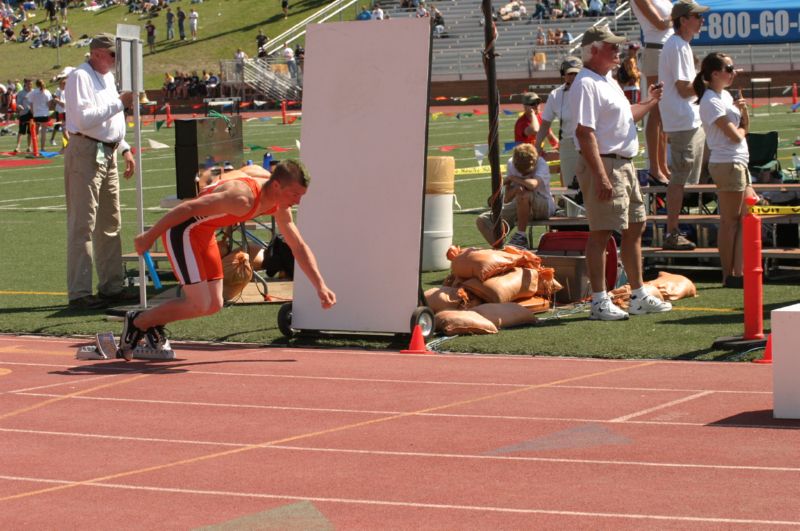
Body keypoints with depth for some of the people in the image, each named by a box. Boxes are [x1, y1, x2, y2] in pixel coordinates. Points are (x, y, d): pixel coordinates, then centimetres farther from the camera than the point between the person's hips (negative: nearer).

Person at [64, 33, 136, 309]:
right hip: (85, 154, -10)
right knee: (83, 225, -9)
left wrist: (124, 149, 17)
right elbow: (84, 118, -21)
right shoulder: (80, 77, -11)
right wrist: (119, 102, -19)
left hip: (108, 154, 10)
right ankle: (79, 293, -8)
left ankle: (111, 286, 19)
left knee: (110, 225, 12)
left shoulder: (108, 77, 19)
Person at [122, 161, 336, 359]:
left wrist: (320, 286, 6)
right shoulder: (243, 198, -32)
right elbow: (188, 208, -29)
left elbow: (298, 247, 11)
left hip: (204, 232, 9)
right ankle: (137, 323, 4)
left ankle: (151, 323, 19)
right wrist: (148, 236, -23)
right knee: (200, 306, -14)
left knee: (213, 305, 7)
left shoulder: (280, 207, -4)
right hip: (181, 229, -9)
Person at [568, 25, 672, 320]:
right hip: (603, 164, -10)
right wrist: (601, 177, -27)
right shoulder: (585, 85, -15)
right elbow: (584, 132, -22)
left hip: (624, 164, 10)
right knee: (600, 232, -6)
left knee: (634, 229, 14)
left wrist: (650, 103, 25)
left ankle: (638, 296, 23)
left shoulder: (608, 82, 17)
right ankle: (599, 301, -2)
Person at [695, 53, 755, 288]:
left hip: (739, 162, 10)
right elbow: (735, 135, -18)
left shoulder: (726, 96, 15)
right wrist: (741, 129, 4)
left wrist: (743, 110, -3)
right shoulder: (711, 101, -14)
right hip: (727, 164, -10)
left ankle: (739, 272, 11)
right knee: (730, 220, -4)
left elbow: (745, 126, 16)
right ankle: (729, 276, 1)